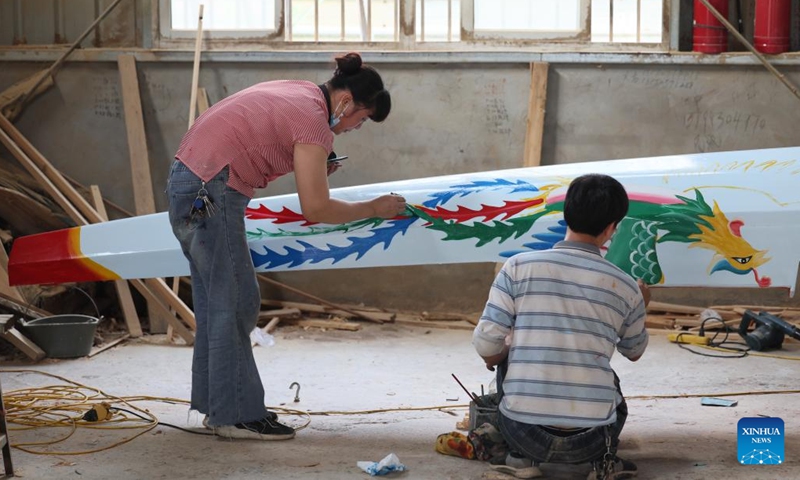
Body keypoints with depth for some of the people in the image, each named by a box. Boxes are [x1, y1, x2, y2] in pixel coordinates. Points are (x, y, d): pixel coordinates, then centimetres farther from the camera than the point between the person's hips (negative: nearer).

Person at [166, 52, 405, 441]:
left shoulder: (296, 91, 13)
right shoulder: (314, 123, -14)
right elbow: (315, 209, -17)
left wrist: (312, 167, 12)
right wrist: (373, 209, -5)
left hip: (187, 178, 10)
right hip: (210, 193, -10)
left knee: (215, 301, 14)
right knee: (236, 303, -5)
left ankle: (216, 405, 21)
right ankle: (236, 415, 0)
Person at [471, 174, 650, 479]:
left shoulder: (520, 266, -5)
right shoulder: (625, 288, 1)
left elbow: (486, 346, -7)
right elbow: (634, 352, 20)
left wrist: (497, 356, 18)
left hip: (524, 432, -1)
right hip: (590, 440, 1)